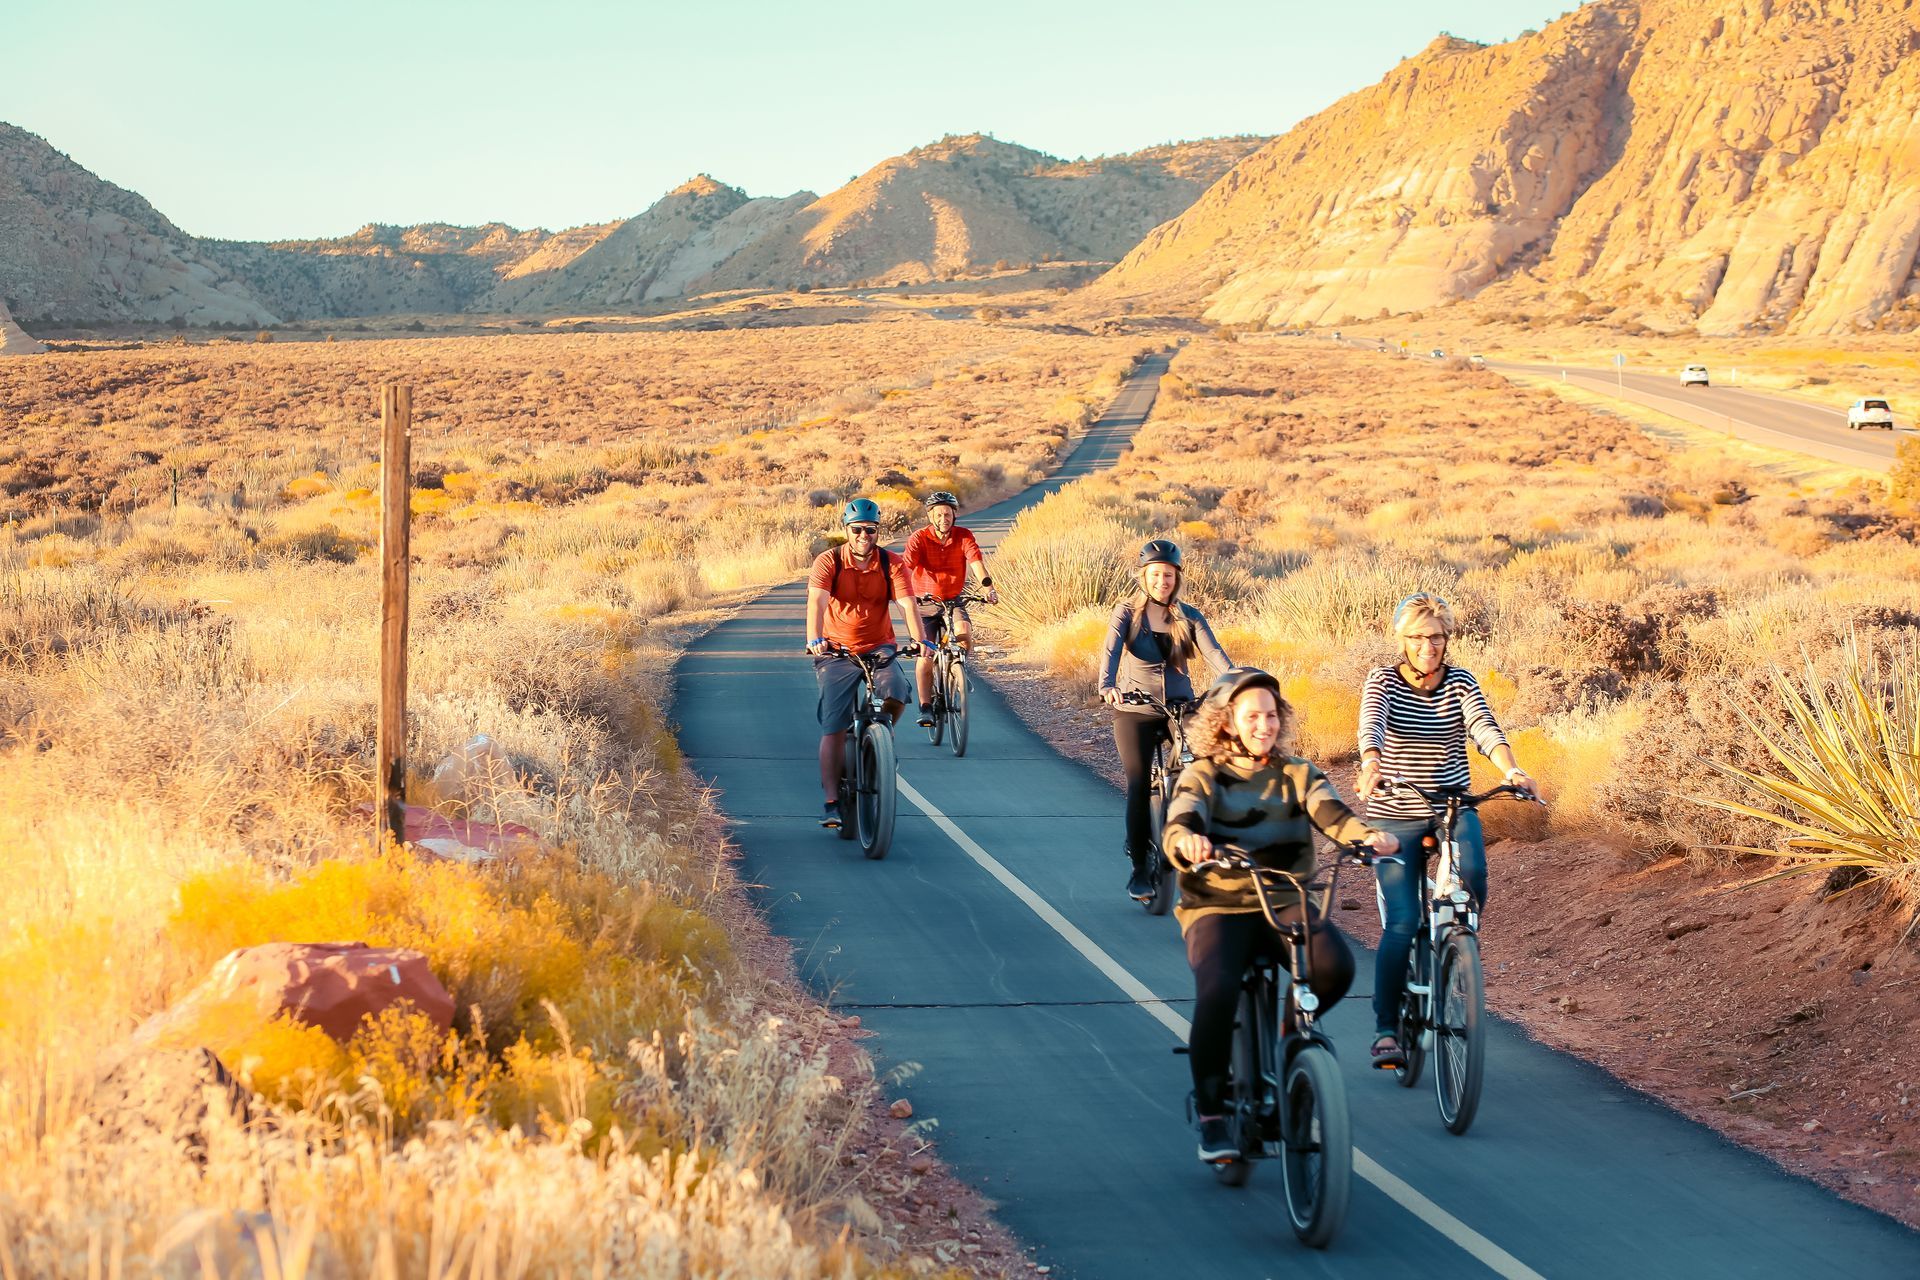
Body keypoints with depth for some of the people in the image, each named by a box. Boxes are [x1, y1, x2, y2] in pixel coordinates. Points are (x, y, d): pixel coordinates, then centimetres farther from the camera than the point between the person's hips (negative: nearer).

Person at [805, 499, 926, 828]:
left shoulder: (892, 564, -4)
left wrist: (920, 641, -31)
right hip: (836, 652, -1)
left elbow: (907, 604, -15)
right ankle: (832, 803, -6)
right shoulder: (828, 562, -8)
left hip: (879, 648, 1)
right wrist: (814, 638, -40)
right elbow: (817, 601, -22)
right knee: (833, 727, -9)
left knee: (896, 694, -27)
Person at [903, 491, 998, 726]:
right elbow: (907, 566, -24)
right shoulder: (919, 538, -12)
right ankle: (926, 708, -3)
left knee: (964, 632, -28)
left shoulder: (964, 536, -7)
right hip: (926, 603, -1)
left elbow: (976, 561, -21)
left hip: (954, 601, 1)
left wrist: (988, 587, -38)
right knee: (925, 654, -12)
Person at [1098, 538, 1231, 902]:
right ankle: (1139, 869, 3)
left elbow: (1212, 652, -10)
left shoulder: (1188, 617, 5)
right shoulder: (1128, 612, 0)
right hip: (1135, 711, -2)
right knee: (1138, 788, -7)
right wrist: (1107, 685, -38)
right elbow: (1111, 649, -17)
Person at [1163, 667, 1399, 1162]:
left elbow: (1331, 814, -9)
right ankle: (1211, 1117, -13)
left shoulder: (1298, 775, 9)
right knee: (1217, 992, -30)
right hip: (1218, 907, -2)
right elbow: (1178, 825, -18)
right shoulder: (1204, 776, 1)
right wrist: (1187, 842, -44)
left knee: (1335, 965, -28)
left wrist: (1370, 836, -33)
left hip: (1286, 901, 2)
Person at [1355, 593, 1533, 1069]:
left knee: (1472, 876, -29)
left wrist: (1512, 770, -38)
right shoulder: (1383, 681, -4)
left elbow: (1484, 728, -17)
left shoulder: (1460, 683, 0)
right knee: (1401, 923, -10)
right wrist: (1371, 766, -46)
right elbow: (1371, 725, -24)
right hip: (1395, 816, -1)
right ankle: (1385, 1029, 0)